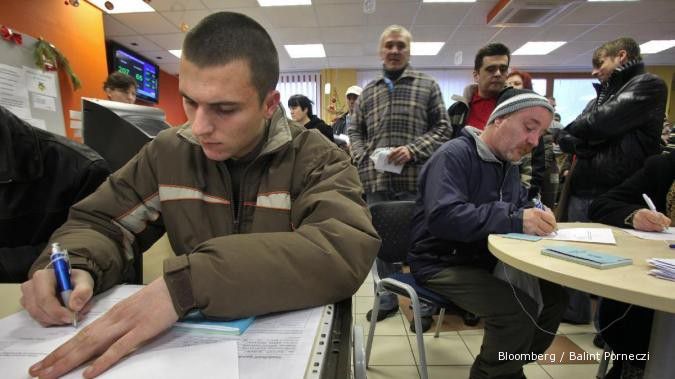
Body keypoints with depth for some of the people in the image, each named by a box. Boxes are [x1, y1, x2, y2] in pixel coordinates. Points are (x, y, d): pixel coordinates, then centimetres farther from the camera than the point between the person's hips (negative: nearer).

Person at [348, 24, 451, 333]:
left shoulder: (427, 85, 7)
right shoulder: (368, 91, 16)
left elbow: (442, 128, 2)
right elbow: (355, 130, 17)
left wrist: (413, 150, -14)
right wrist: (362, 158, -2)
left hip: (415, 180, -3)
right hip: (376, 181, 4)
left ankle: (424, 305, 24)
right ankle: (387, 299, 31)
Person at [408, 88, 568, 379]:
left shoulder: (509, 164, 11)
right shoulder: (454, 155, -19)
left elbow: (519, 208, 12)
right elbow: (442, 217, -33)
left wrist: (535, 218, -12)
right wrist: (513, 220, -36)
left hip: (486, 260, 9)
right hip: (443, 263, -9)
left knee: (554, 295, 6)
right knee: (518, 310, -24)